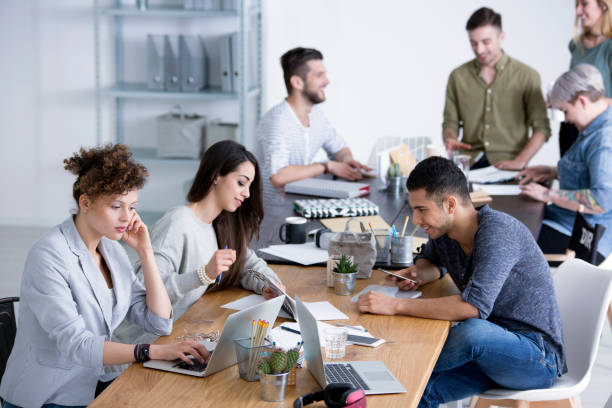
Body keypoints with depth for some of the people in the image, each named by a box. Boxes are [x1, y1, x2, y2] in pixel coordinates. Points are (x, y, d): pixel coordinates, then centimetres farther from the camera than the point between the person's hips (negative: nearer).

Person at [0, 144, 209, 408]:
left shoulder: (112, 250, 6)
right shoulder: (48, 256, -18)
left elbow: (160, 324, 4)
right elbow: (75, 344, -27)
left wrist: (145, 251, -3)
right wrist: (154, 352, -35)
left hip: (93, 385, 8)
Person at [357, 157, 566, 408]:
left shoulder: (498, 231, -23)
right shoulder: (442, 231, 1)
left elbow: (475, 306, -35)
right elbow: (430, 260, 26)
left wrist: (395, 305, -32)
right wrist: (417, 274, 0)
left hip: (539, 358, -7)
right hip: (491, 348, 7)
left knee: (474, 331, -34)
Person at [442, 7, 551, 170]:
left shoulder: (526, 76, 4)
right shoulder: (458, 77, 12)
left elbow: (541, 127, 3)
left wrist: (519, 162, -10)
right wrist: (450, 139, -8)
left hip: (506, 166, -1)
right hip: (469, 164, 1)